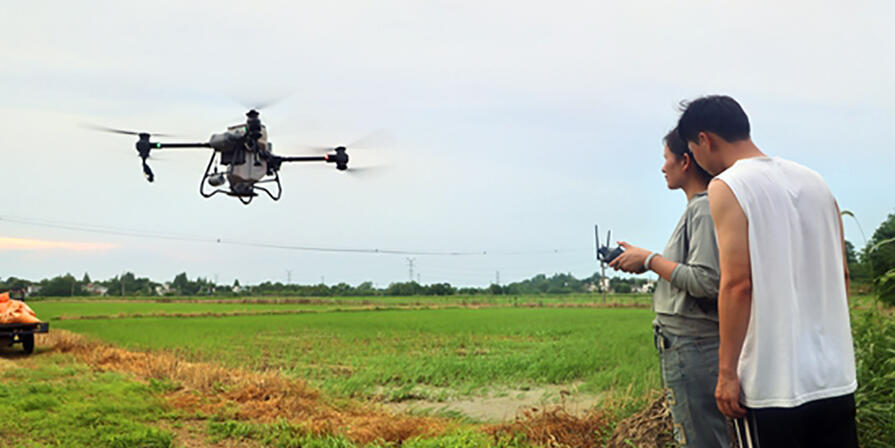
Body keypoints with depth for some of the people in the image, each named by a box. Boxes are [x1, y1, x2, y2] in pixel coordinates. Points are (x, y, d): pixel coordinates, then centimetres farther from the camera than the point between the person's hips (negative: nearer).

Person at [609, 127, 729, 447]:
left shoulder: (706, 209, -14)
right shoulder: (696, 209, 17)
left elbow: (705, 282, -22)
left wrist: (649, 259, -14)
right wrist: (643, 264, 11)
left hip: (694, 351, -10)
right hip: (683, 346, 10)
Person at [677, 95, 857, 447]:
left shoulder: (726, 187, -8)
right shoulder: (814, 181, 12)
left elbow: (737, 283, -16)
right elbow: (841, 275, 15)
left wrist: (726, 372, -12)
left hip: (772, 382, -6)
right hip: (837, 378, 7)